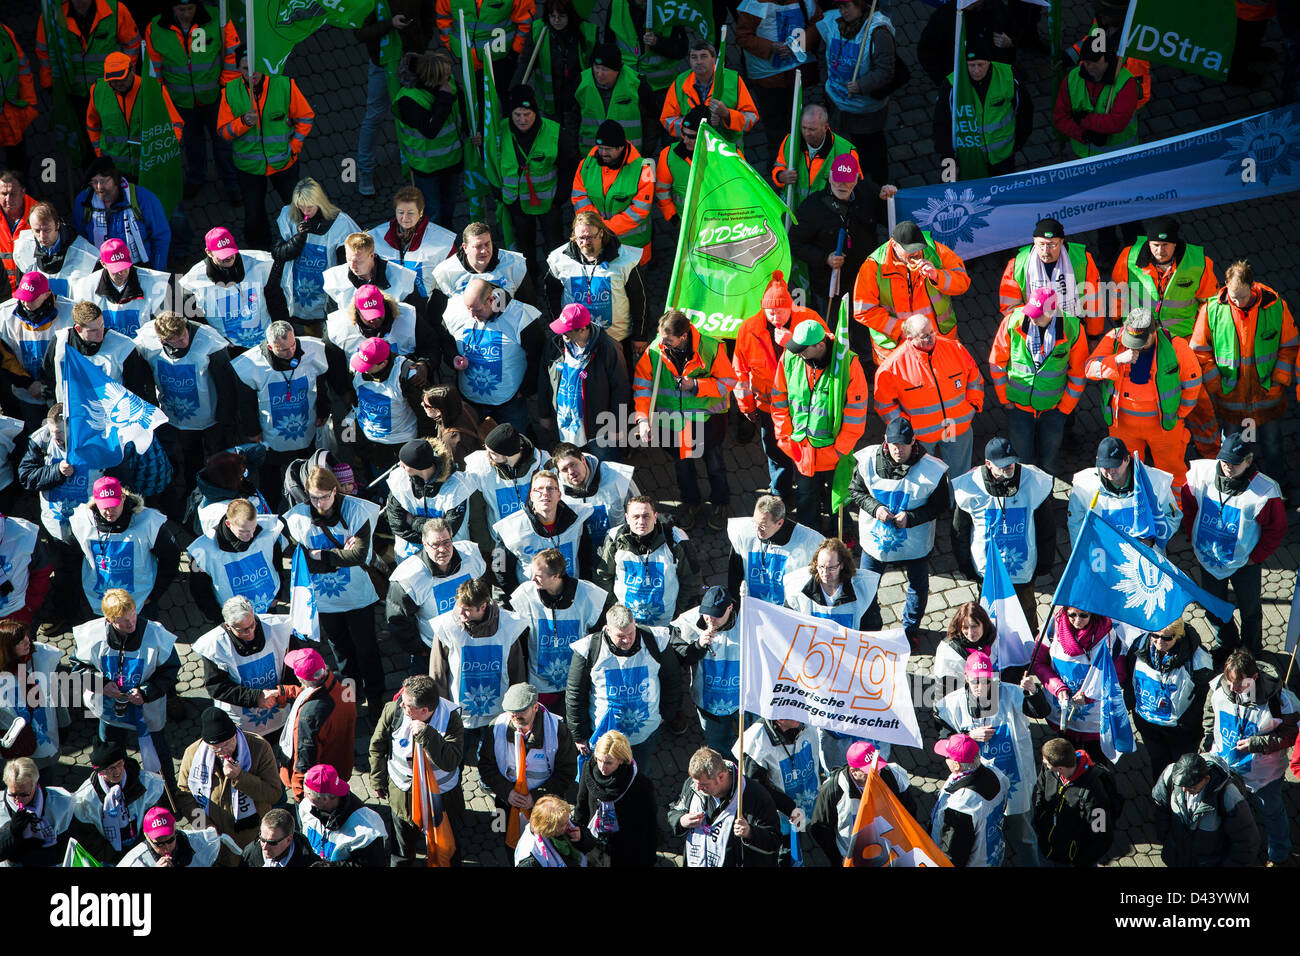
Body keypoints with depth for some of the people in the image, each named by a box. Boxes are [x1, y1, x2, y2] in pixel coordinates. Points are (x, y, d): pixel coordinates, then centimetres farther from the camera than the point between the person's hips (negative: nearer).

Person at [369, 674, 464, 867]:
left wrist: (425, 734, -42)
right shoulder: (393, 710, -19)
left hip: (441, 796, -2)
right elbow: (377, 747, 0)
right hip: (402, 792, 2)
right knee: (401, 853, 19)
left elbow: (450, 762, -34)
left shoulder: (451, 719, -26)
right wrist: (378, 781, 9)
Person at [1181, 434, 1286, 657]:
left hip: (1244, 563, -3)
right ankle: (1227, 645, 50)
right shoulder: (1201, 472, -18)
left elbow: (1276, 529, -13)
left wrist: (1256, 557, -10)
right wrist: (1194, 536, 3)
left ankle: (1251, 650, 44)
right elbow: (1188, 502, 3)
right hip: (1207, 556, 3)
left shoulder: (1265, 490, -28)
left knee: (1250, 609, 18)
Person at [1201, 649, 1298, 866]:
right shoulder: (1218, 686, -20)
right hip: (1222, 764, 3)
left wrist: (1257, 743, -30)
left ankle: (1279, 854, 50)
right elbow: (1209, 719, 1)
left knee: (1271, 811, 23)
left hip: (1262, 773, -3)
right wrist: (1205, 750, 3)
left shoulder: (1277, 699, -33)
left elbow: (1290, 735, -20)